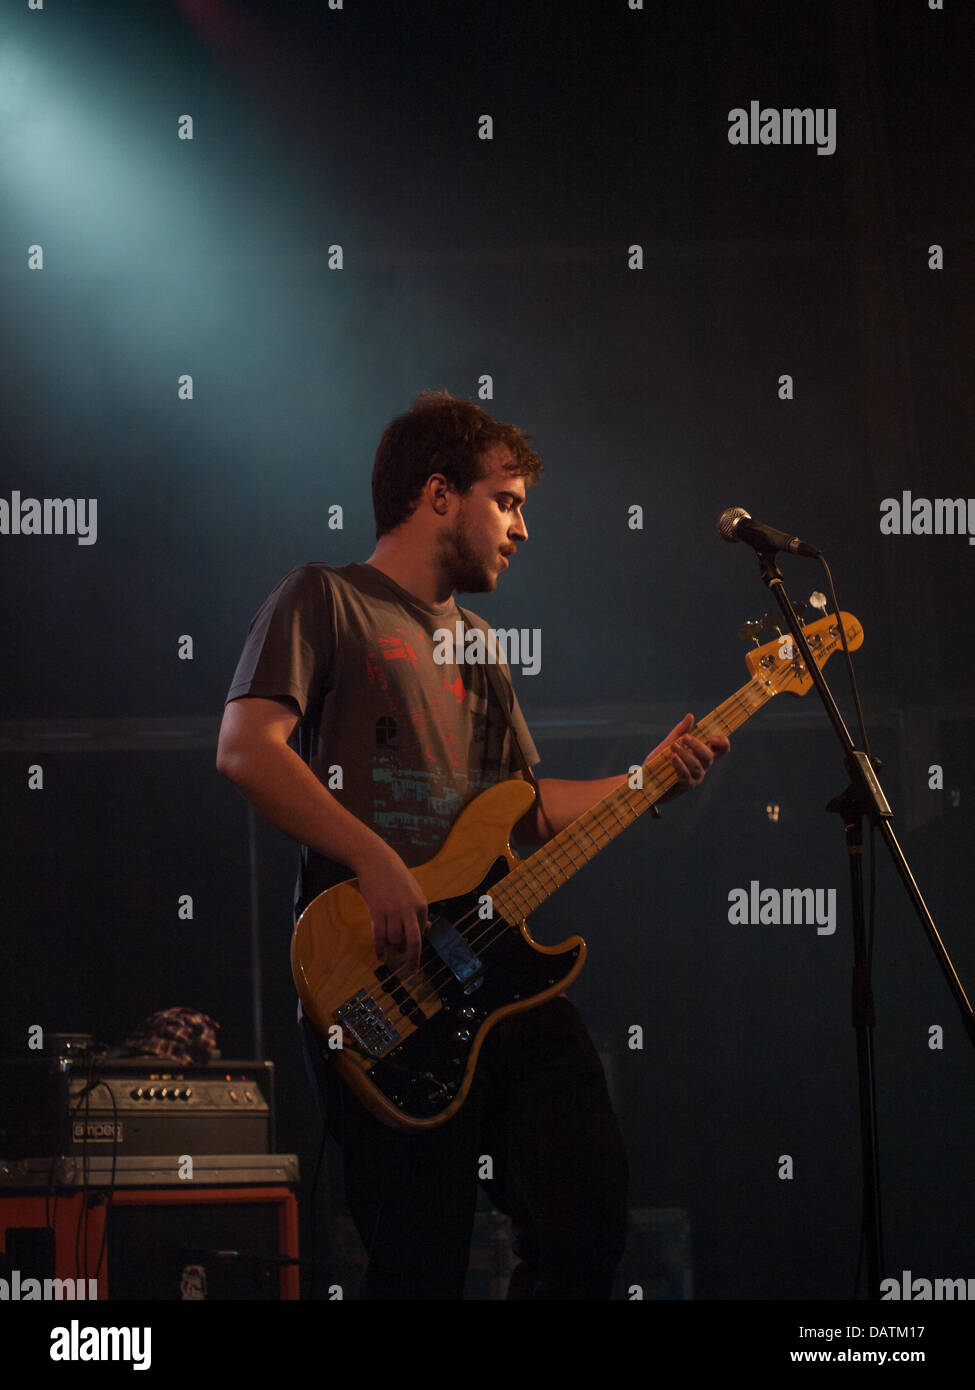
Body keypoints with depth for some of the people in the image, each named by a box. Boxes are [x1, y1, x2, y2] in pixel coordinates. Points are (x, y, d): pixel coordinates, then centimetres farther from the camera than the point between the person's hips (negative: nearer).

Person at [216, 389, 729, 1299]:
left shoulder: (475, 642, 26)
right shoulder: (326, 601, 0)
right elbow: (245, 750, -14)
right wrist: (375, 862, -21)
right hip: (381, 986, -7)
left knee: (589, 1210, -2)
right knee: (421, 1267, -8)